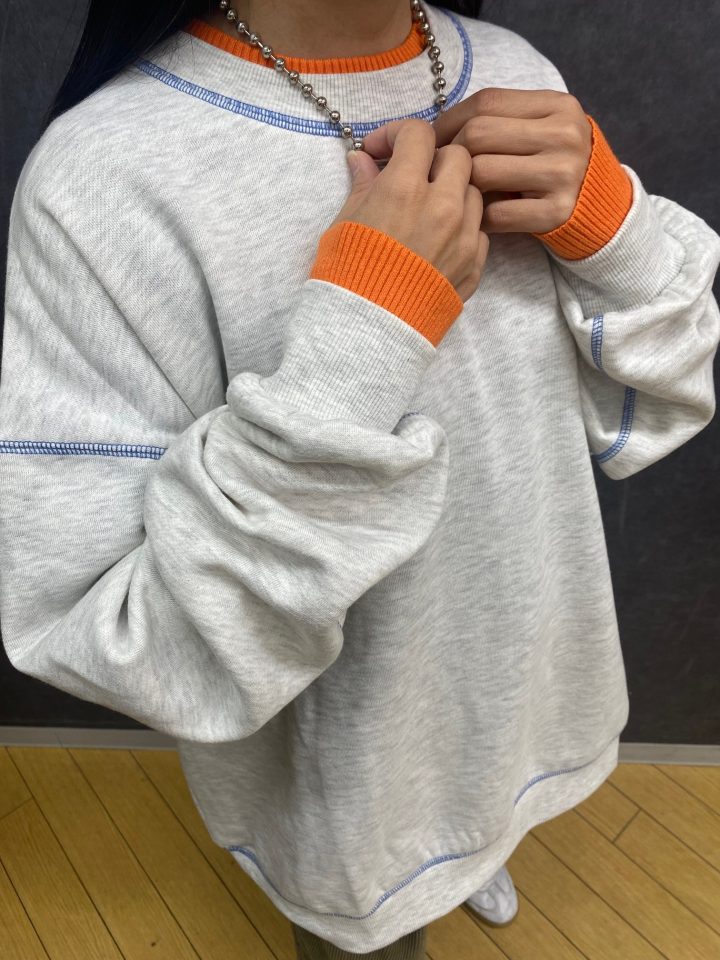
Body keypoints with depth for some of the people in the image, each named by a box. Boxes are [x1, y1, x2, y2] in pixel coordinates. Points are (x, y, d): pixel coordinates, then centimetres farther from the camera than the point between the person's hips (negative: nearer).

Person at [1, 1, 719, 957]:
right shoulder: (106, 175, -27)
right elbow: (114, 648, -27)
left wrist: (610, 223, -22)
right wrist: (362, 333, -35)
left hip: (537, 686, 6)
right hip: (349, 794, -4)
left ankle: (465, 857, 71)